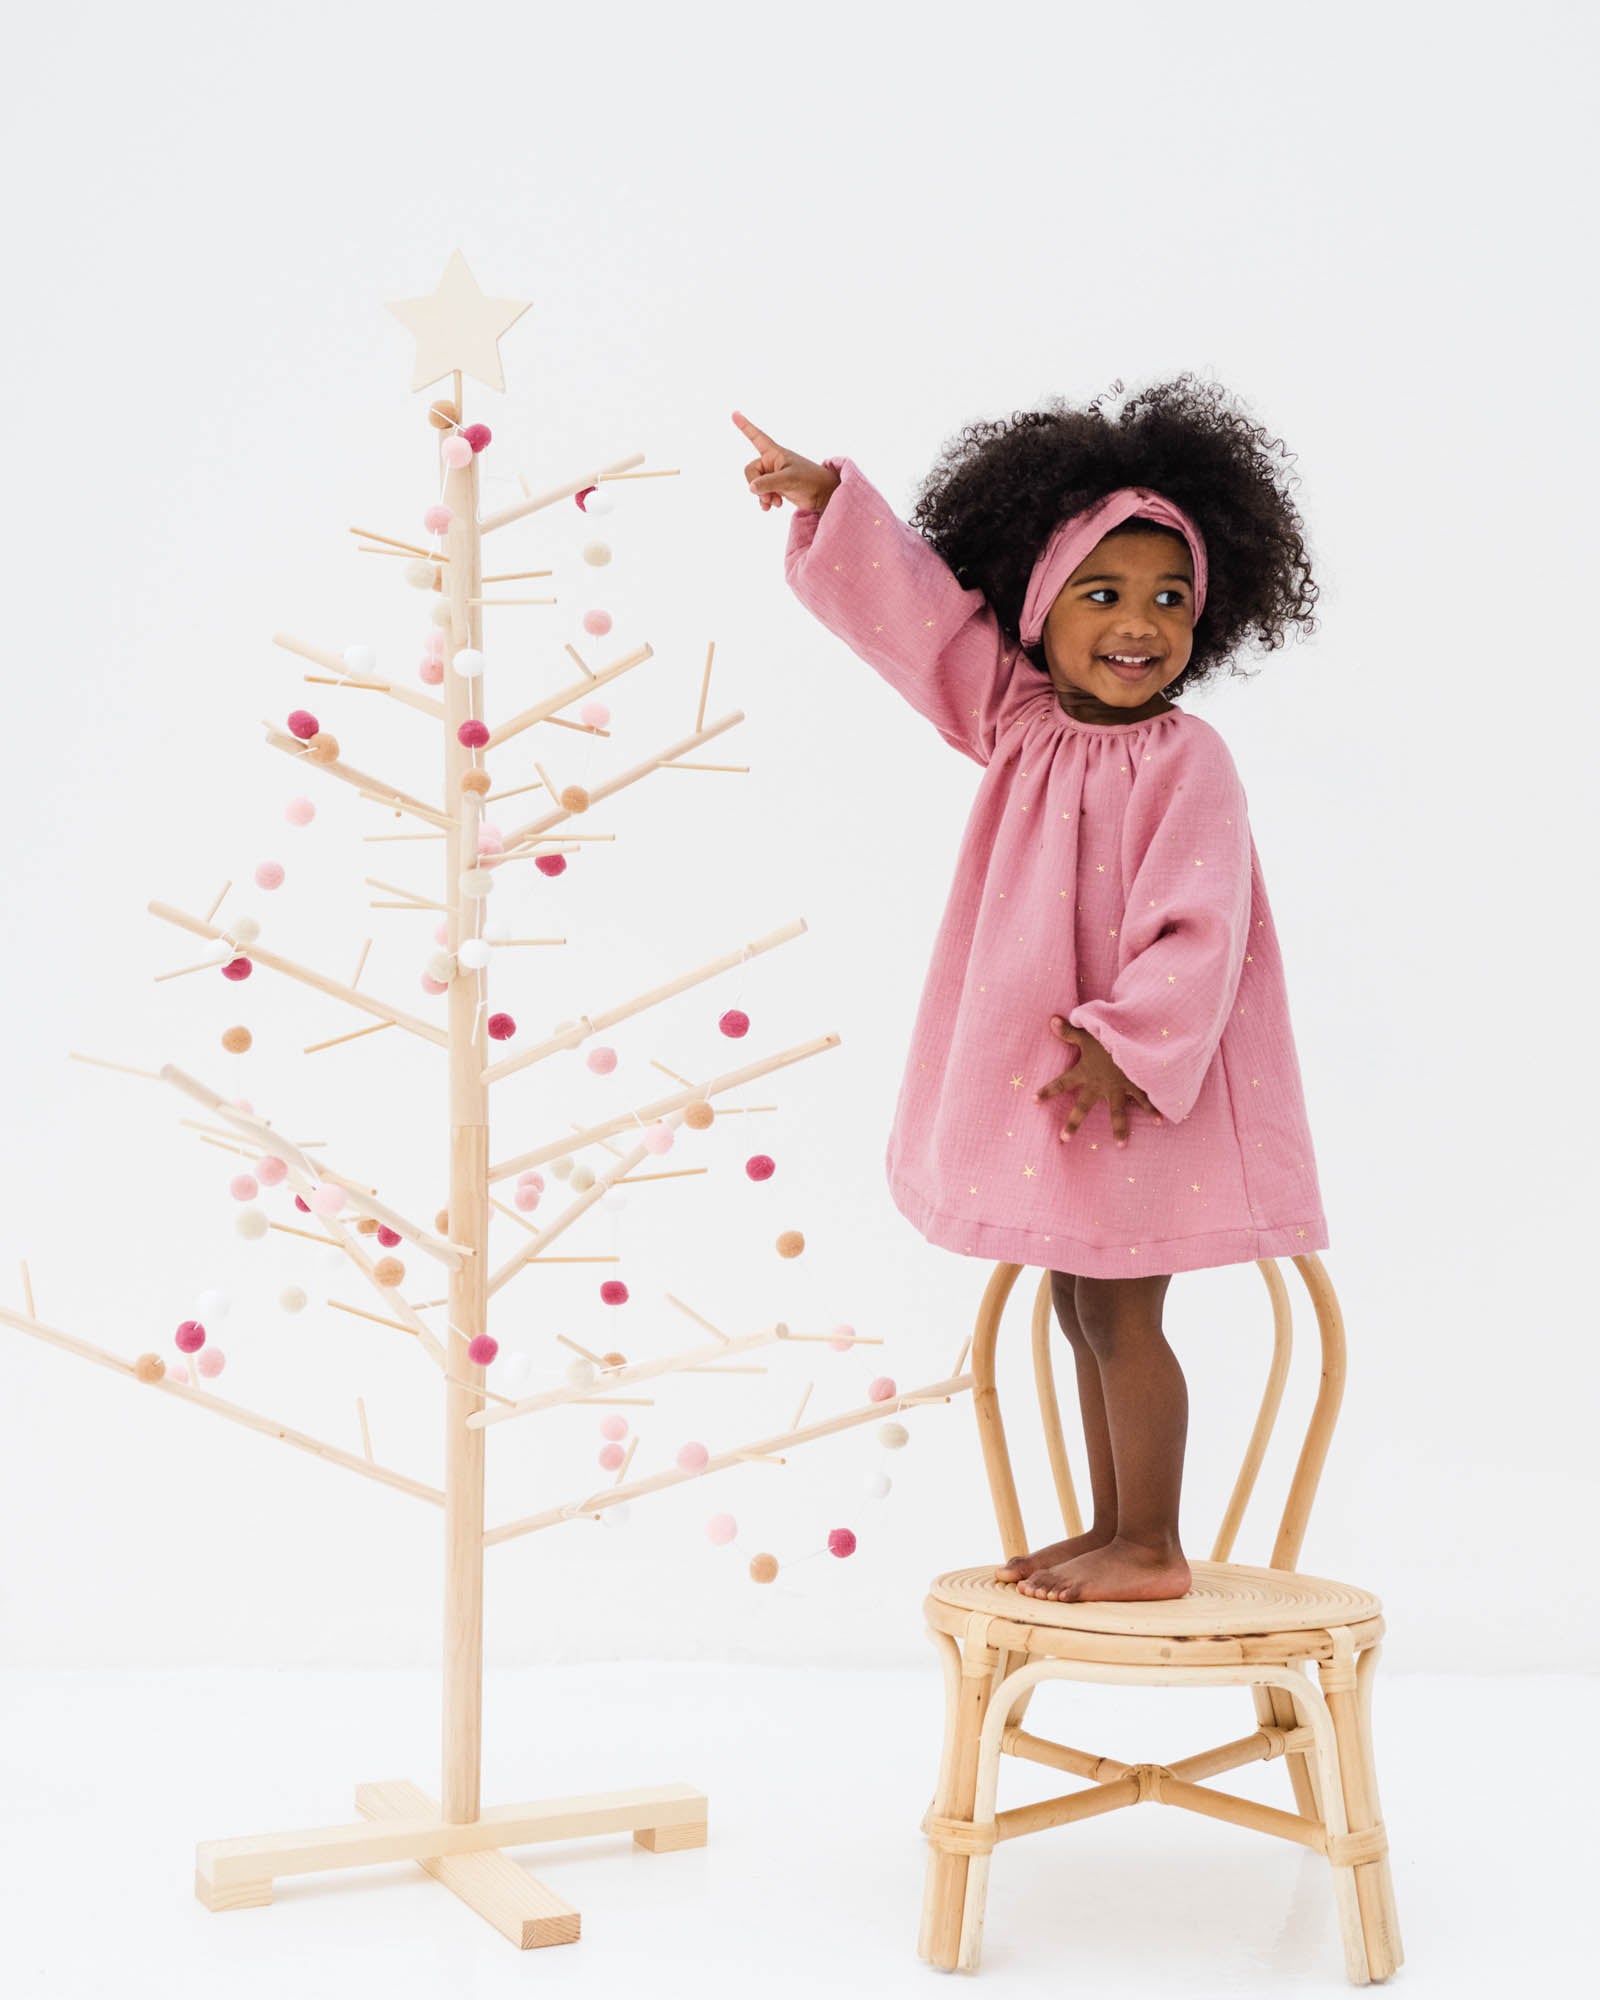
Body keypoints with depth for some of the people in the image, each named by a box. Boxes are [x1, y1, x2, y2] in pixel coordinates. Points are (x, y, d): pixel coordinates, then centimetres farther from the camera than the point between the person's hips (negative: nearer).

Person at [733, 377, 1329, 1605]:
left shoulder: (1186, 763, -14)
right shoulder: (1017, 720, 4)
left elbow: (1198, 931, -19)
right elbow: (916, 602, 6)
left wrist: (1125, 1042, -25)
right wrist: (828, 496, -1)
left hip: (1139, 1078, -7)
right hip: (1035, 1067, 7)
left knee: (1120, 1314, -1)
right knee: (1083, 1307, 15)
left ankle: (1153, 1549, 13)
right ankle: (1113, 1531, 28)